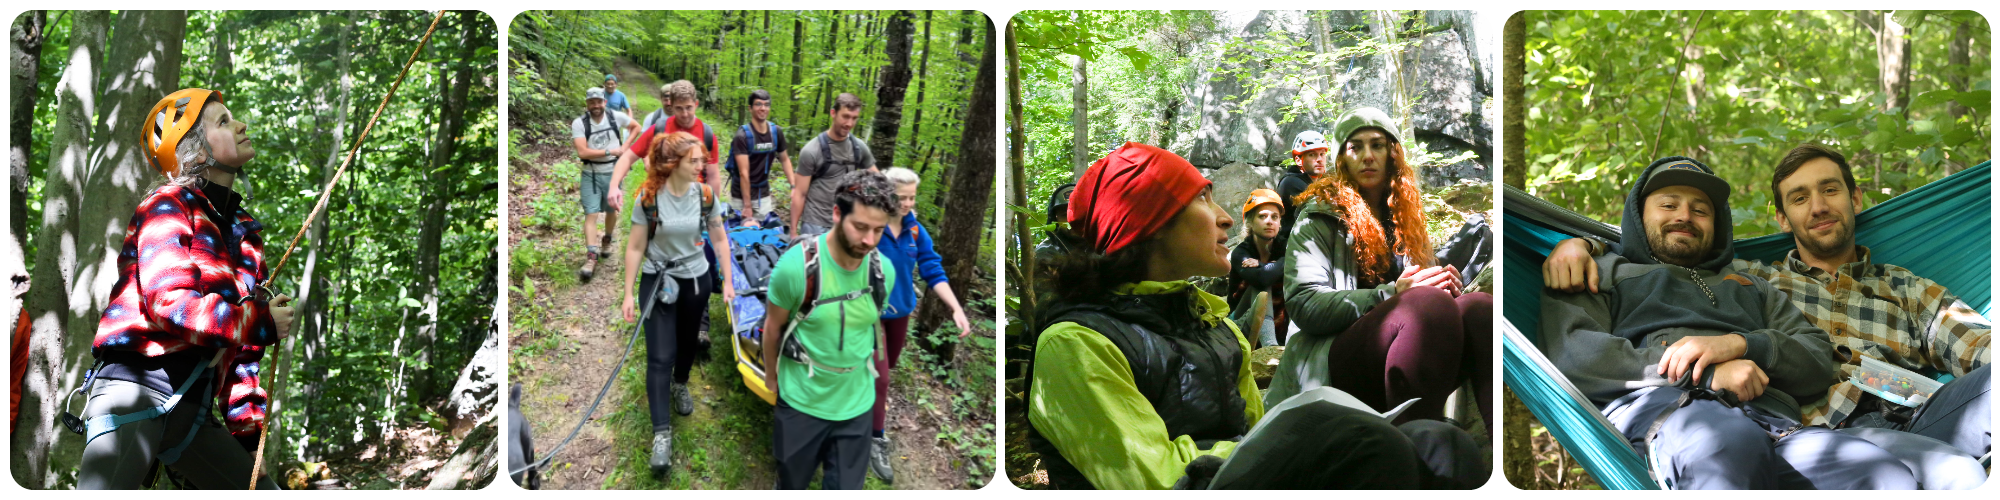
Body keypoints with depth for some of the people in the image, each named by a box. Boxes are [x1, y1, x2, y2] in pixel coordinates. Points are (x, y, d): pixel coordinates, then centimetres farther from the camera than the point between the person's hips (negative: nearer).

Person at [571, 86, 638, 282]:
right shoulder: (579, 123, -13)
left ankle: (606, 240, 45)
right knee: (591, 214, -10)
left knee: (611, 210, 17)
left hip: (612, 172, 3)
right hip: (590, 174, -3)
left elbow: (636, 126, 14)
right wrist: (610, 151, -18)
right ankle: (591, 258, -17)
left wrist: (626, 145, 0)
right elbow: (582, 152, -21)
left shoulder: (616, 117, -5)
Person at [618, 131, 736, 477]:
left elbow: (720, 240, 2)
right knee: (660, 356, -7)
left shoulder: (705, 196, -10)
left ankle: (680, 385, 53)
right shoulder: (649, 198, -18)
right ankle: (662, 433, -6)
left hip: (696, 279, 3)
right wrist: (629, 294, -11)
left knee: (687, 341, 22)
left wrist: (727, 282, 0)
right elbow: (635, 248, -11)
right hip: (657, 281, -3)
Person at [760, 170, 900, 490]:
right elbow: (773, 327, -6)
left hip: (856, 404, 3)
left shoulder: (884, 270, -12)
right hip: (801, 402, -2)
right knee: (792, 485, 17)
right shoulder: (796, 265, -24)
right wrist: (771, 377, 8)